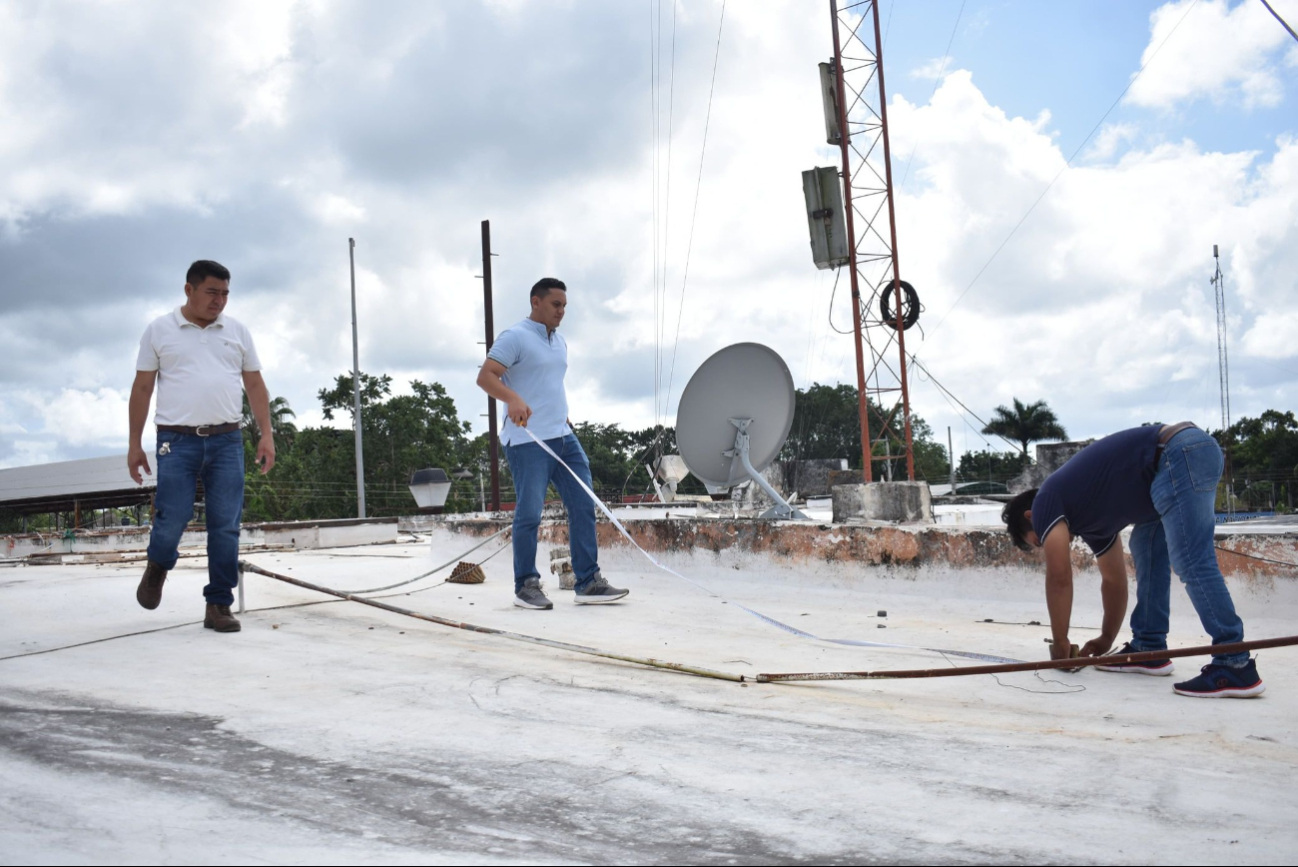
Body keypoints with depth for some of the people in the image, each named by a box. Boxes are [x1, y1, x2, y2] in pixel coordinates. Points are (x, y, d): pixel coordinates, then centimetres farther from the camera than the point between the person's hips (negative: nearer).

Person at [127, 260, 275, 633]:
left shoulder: (237, 331, 11)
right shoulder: (159, 330, 5)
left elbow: (255, 385, 12)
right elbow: (142, 388, 6)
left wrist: (266, 435, 3)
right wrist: (134, 444, 2)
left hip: (226, 440, 2)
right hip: (177, 440, -2)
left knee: (225, 526, -1)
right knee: (173, 518, -6)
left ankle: (219, 606, 8)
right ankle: (157, 568, 28)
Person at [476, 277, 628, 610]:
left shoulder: (559, 341, 19)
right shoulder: (515, 337, -7)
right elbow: (485, 376, -17)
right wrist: (513, 399, -33)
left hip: (563, 437, 8)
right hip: (527, 441, -8)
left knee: (583, 507, 4)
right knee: (529, 513, -4)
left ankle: (588, 582, 8)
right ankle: (526, 586, 7)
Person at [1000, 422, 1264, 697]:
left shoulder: (1045, 502, 5)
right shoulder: (1086, 514, 27)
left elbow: (1059, 578, 1)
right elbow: (1114, 578, 35)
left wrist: (1060, 645, 10)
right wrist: (1106, 640, 40)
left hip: (1178, 456, -10)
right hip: (1198, 450, 10)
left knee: (1192, 563, -12)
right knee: (1147, 545, 19)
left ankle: (1236, 667, -14)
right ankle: (1148, 649, 18)